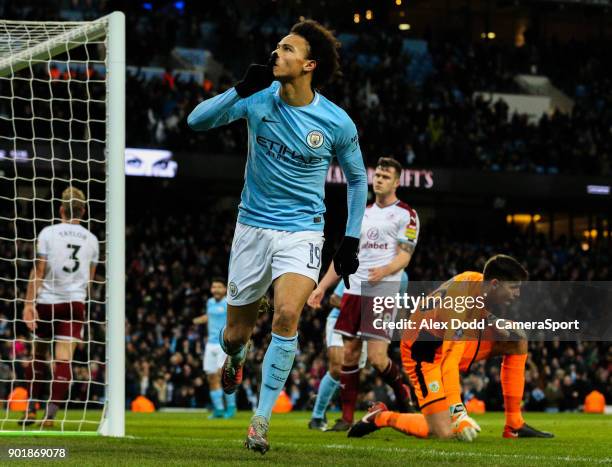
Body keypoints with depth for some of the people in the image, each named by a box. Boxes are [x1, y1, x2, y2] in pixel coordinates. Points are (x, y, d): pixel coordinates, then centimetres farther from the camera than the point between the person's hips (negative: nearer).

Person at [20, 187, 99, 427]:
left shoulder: (48, 233, -4)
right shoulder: (91, 239, 7)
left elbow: (38, 271, -8)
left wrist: (29, 303, -7)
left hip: (47, 301, -1)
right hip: (75, 302, 1)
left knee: (38, 355, 12)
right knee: (63, 358, -4)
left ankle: (31, 410, 11)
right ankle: (51, 414, -13)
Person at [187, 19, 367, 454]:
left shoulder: (337, 123, -8)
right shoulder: (259, 99, -6)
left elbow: (357, 178, 7)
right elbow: (197, 120, -12)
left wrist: (351, 240, 2)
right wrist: (241, 90, -26)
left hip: (302, 232, -2)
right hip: (253, 226, 2)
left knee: (287, 315, -26)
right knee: (236, 332, 8)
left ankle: (262, 418, -17)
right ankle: (235, 358, 48)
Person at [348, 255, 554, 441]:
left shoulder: (480, 282, -7)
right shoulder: (461, 301, -32)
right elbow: (449, 361, -35)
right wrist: (457, 411, -37)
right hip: (425, 353, -9)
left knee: (517, 342, -3)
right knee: (445, 432, -22)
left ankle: (514, 426, 1)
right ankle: (381, 417, 3)